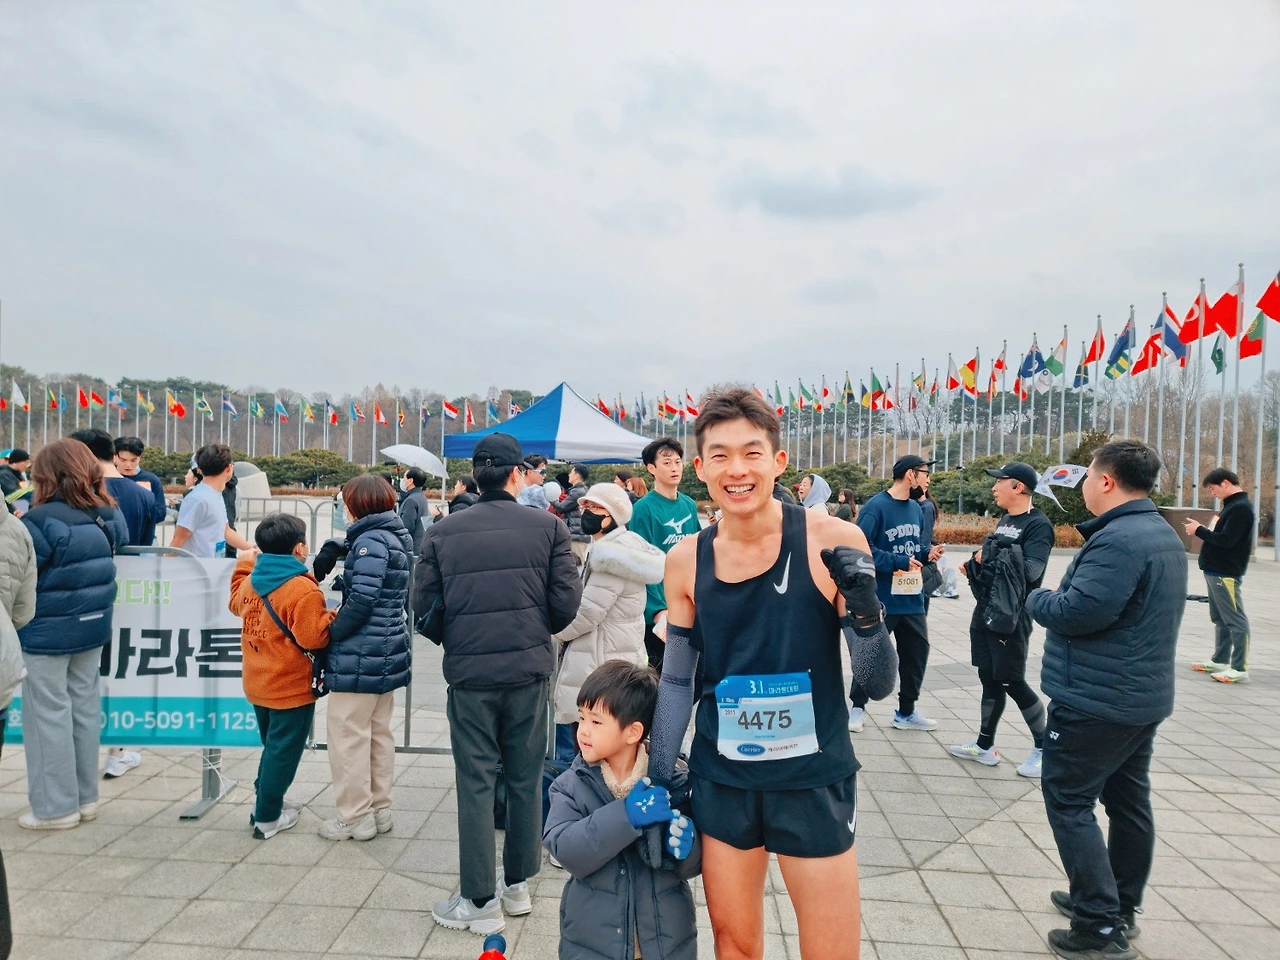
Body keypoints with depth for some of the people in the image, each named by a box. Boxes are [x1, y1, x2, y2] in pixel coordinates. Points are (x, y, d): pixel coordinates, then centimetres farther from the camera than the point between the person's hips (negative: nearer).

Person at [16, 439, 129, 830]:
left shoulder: (41, 520, -19)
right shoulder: (107, 515, 1)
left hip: (47, 632, -6)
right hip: (93, 626, 6)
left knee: (49, 715, 5)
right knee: (85, 708, 14)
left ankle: (56, 807, 15)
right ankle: (85, 797, 25)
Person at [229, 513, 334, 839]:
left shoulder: (251, 579, 1)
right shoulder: (303, 589, -24)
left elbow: (237, 603, 23)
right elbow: (312, 637, -27)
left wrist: (245, 563, 29)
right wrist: (334, 617, -12)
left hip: (257, 684, 8)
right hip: (291, 688, -8)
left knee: (273, 745, 25)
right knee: (283, 751, 6)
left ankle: (266, 802, 38)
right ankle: (267, 819, 16)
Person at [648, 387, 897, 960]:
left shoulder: (833, 544, -14)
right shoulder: (685, 562, -6)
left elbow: (878, 685, -8)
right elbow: (677, 681, 6)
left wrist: (864, 605, -25)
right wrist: (658, 781, 4)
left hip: (814, 782, -2)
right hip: (721, 782, 3)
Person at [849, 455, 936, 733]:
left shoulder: (916, 509, 9)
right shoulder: (875, 506, -15)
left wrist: (927, 555, -2)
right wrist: (900, 562, -20)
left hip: (912, 599, 7)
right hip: (881, 599, -7)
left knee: (917, 653, 14)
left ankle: (906, 712, 30)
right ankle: (857, 707, 24)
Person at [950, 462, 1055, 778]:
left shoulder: (1038, 525, -13)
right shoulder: (1004, 521, 13)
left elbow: (1030, 570, -24)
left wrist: (989, 557, -14)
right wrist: (976, 564, 0)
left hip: (1010, 618, -8)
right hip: (985, 612, 8)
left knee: (1013, 683, 1)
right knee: (989, 679, 14)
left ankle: (1043, 747, 20)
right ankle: (985, 746, 24)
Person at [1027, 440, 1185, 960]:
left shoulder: (1117, 539, -23)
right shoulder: (1163, 534, 12)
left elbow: (1077, 611, -29)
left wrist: (1038, 598, -9)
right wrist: (1058, 597, 7)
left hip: (1096, 699, -10)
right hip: (1142, 697, 10)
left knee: (1069, 801, 0)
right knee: (1127, 800, 17)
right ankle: (1120, 908, 31)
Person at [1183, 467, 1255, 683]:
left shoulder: (1241, 507, -16)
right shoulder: (1233, 505, 15)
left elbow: (1226, 540, -22)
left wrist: (1199, 530, -11)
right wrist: (1201, 529, 3)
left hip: (1226, 573, -10)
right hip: (1217, 571, 10)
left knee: (1236, 621, -6)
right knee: (1220, 619, 15)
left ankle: (1239, 668, -3)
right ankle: (1220, 660, 23)